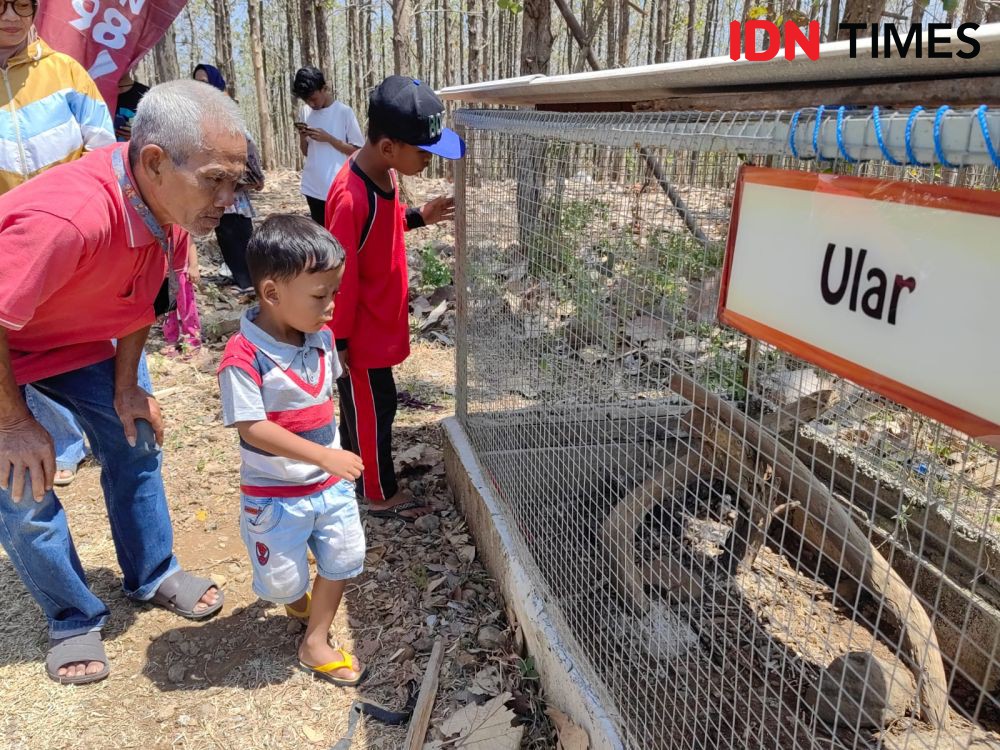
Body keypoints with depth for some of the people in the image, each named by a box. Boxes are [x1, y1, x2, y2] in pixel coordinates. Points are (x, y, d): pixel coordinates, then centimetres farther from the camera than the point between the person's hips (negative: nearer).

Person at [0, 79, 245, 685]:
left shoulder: (171, 203, -18)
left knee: (135, 439, 7)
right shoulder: (67, 217, -42)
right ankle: (74, 621, 20)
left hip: (75, 339, 6)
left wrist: (127, 386, 1)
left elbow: (139, 296, -2)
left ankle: (153, 576, 26)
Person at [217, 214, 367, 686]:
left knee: (344, 559, 13)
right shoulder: (244, 357, -26)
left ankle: (315, 643, 32)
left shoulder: (321, 337, -5)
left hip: (330, 483, 6)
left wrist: (333, 456, 12)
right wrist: (324, 455, -30)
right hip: (276, 494, -5)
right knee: (286, 581, 12)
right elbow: (253, 428, -27)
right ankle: (296, 604, 49)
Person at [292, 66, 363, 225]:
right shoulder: (305, 112, 9)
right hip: (313, 188, 5)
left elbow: (357, 151, -6)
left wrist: (328, 138, -14)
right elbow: (306, 152, 16)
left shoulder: (344, 112, -6)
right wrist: (302, 136, -5)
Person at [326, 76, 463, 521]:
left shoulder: (384, 175, -1)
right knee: (373, 410, 8)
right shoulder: (352, 198, -29)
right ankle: (382, 495, 27)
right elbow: (339, 275, -23)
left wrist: (418, 216, 2)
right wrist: (339, 341, -16)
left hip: (379, 325, 9)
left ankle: (353, 474, 43)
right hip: (361, 335, -9)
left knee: (360, 407, 23)